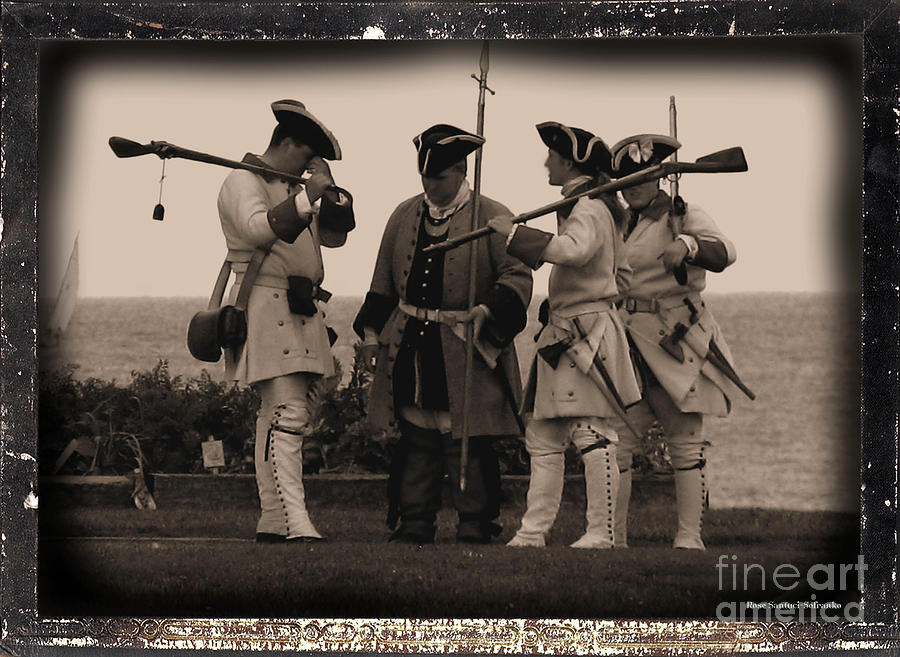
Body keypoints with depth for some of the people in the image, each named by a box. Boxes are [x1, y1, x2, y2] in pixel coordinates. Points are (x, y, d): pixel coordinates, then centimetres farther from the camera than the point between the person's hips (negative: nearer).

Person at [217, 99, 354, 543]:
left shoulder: (290, 189, 26)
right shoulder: (243, 182, -3)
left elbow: (335, 235, 22)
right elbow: (258, 227, -21)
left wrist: (330, 189, 9)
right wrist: (306, 197, -20)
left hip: (298, 312, 10)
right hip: (266, 305, -10)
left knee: (277, 416, 8)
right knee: (287, 413, -18)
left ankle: (271, 523, 9)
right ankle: (297, 523, -24)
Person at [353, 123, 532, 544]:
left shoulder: (491, 218, -2)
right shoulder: (404, 216, 13)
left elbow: (518, 275, -6)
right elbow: (383, 283, 20)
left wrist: (489, 311, -22)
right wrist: (372, 332, 13)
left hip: (467, 353, -4)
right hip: (411, 353, 5)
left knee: (468, 443, -4)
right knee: (416, 442, 7)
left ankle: (474, 529, 2)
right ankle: (413, 525, 13)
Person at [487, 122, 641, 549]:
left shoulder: (589, 209, -11)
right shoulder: (583, 205, 20)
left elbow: (574, 250, -34)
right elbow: (620, 273, 27)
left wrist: (516, 234, -26)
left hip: (587, 335, -11)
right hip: (564, 335, 11)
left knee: (592, 435, -8)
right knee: (543, 435, 9)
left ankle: (600, 532, -6)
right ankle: (533, 530, 10)